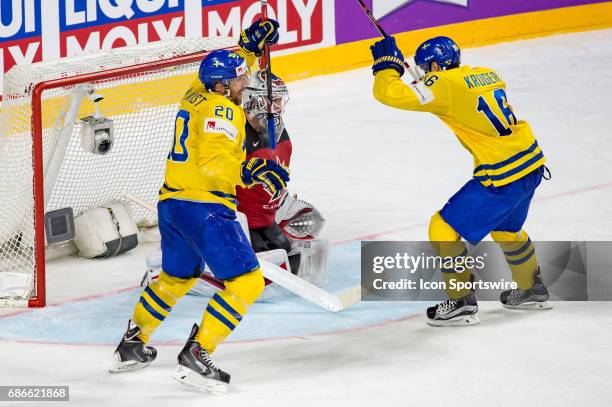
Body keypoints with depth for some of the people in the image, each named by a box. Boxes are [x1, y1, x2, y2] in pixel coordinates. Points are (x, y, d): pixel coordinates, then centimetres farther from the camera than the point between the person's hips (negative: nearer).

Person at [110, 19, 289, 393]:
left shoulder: (198, 94, 13)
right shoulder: (222, 110, -14)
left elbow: (228, 71, 37)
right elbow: (213, 161, -27)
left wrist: (250, 46, 33)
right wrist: (248, 171, -37)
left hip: (172, 203, 10)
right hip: (203, 205, -10)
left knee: (178, 276, 31)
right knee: (247, 281, -10)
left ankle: (132, 346, 40)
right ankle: (197, 355, -15)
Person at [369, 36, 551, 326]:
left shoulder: (443, 84, -12)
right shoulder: (486, 75, 10)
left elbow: (389, 93, -14)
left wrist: (386, 62, 4)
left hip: (502, 176, -9)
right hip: (532, 164, 9)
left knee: (444, 229, 3)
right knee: (506, 228, 33)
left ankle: (462, 303, 10)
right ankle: (532, 291, 49)